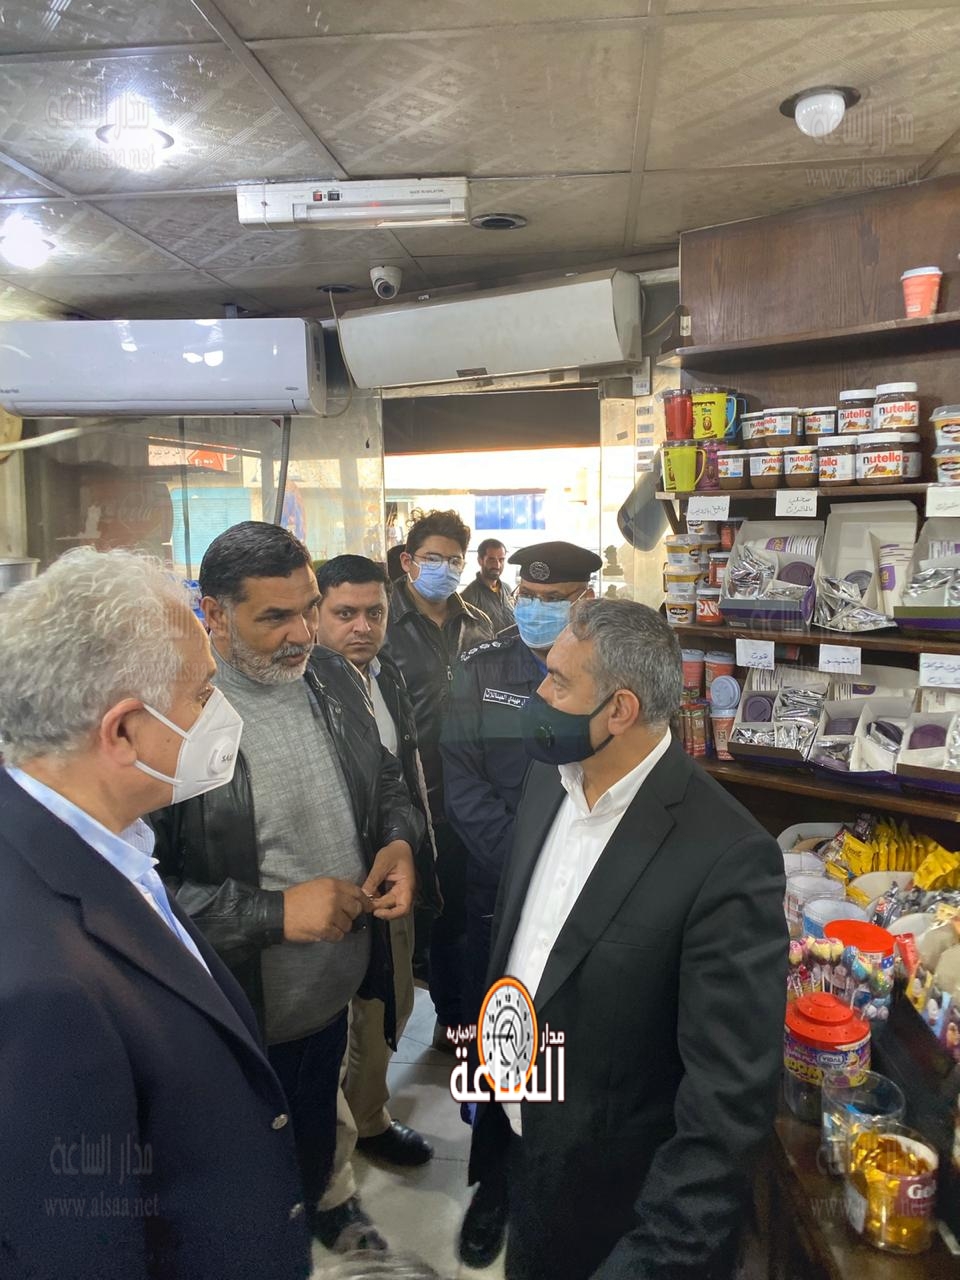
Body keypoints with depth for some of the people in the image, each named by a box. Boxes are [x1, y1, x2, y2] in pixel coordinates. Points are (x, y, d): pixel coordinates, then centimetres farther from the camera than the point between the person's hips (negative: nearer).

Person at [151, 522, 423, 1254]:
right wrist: (273, 912, -27)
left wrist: (399, 840, -8)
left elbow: (382, 775, 11)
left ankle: (318, 1209, 61)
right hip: (243, 1011, -6)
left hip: (338, 988, 6)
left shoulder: (331, 677, -3)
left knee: (319, 1130, 32)